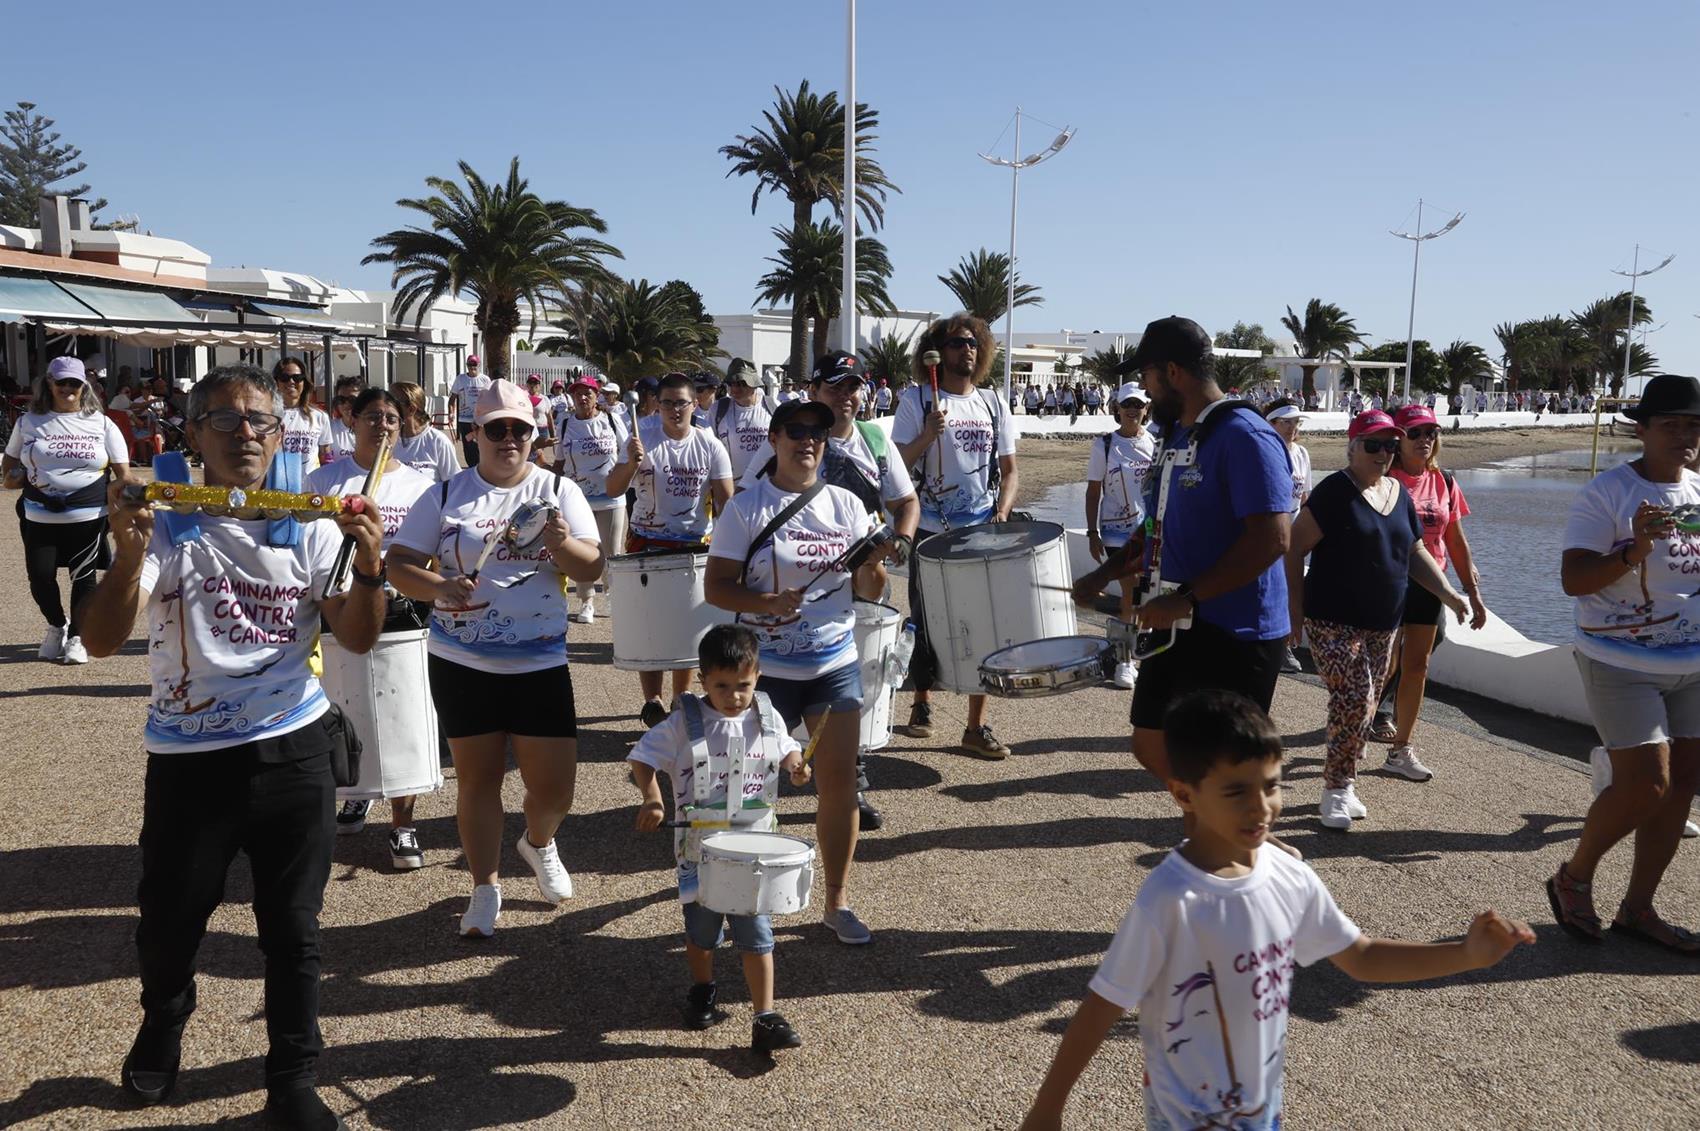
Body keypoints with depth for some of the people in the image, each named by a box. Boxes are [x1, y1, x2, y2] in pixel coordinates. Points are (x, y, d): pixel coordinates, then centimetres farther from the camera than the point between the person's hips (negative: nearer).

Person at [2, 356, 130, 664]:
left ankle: (76, 636, 18)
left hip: (88, 517, -2)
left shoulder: (101, 423, 3)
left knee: (83, 576, 2)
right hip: (40, 517, 2)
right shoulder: (29, 422, 8)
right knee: (40, 576, 0)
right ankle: (57, 625, 27)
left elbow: (123, 473, 4)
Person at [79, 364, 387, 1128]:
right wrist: (128, 556, -33)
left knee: (293, 929, 9)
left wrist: (369, 567, -24)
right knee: (168, 922, 15)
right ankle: (162, 1028, 47)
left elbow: (357, 639, -6)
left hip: (292, 752, 1)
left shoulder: (309, 527, -1)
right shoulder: (166, 527, -7)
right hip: (188, 758, -1)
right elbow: (100, 642, -16)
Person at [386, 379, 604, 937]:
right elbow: (399, 564, -1)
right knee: (477, 778, 10)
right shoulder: (445, 496, 0)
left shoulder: (559, 490, 2)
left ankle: (539, 842, 37)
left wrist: (561, 541, -25)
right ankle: (485, 887, 28)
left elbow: (592, 567, -4)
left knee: (554, 786, 2)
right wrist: (440, 587, -21)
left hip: (541, 664, 0)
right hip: (462, 664, 0)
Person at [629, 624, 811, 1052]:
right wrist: (652, 798, -25)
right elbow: (643, 758, -8)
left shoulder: (766, 718, -2)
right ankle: (703, 992, 44)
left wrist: (796, 764, -9)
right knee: (702, 932, 17)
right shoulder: (684, 723, -11)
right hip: (699, 848, 0)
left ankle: (765, 1018, 5)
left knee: (756, 934, -1)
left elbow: (786, 748, 15)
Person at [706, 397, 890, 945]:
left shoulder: (847, 505, 4)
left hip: (837, 665, 3)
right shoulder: (745, 508, -5)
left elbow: (868, 591, 5)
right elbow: (716, 588, -8)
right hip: (767, 669, -2)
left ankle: (838, 901, 15)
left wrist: (873, 565, -17)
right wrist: (769, 602, -24)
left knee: (839, 782, 1)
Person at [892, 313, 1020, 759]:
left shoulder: (993, 403, 10)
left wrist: (1002, 510, -4)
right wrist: (928, 435, -21)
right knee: (928, 625, 8)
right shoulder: (917, 400, 0)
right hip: (932, 534, -2)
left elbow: (1010, 469, 13)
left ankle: (977, 726, 7)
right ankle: (922, 704, 30)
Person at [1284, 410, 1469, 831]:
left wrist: (1447, 592, 6)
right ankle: (1337, 788, -3)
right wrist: (1295, 607, -14)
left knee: (1363, 706, 11)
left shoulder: (1398, 493, 11)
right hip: (1334, 622, -7)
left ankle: (1342, 785, 23)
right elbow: (1295, 548, -11)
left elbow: (1414, 552, 19)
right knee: (1353, 699, -16)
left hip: (1382, 624, 7)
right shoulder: (1335, 492, -10)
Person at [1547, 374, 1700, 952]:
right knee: (1645, 785, -11)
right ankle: (1573, 878, 14)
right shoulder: (1607, 494, -12)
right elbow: (1573, 580, -18)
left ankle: (1637, 908, 20)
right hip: (1622, 665, -7)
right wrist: (1632, 554, -31)